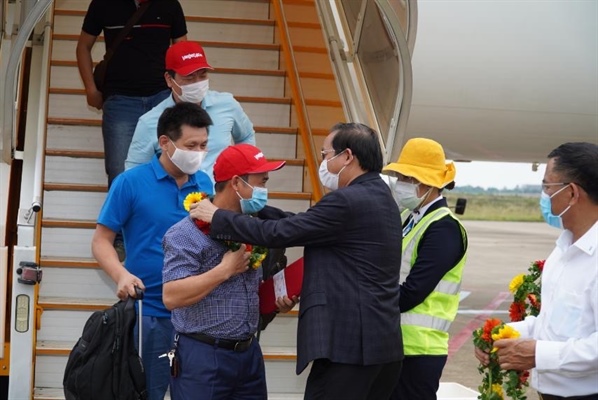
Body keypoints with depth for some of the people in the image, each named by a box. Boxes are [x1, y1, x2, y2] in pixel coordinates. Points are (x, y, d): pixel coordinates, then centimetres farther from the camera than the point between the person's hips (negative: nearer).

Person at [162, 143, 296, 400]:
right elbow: (172, 297, -21)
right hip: (203, 356, -7)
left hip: (249, 353, 7)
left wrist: (278, 299, 2)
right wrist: (226, 270, -20)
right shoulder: (187, 233, -12)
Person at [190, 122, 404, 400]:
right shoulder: (380, 197, 15)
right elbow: (302, 223, 16)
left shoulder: (347, 201, -15)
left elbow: (279, 233, -14)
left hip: (349, 343, -10)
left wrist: (217, 217, -3)